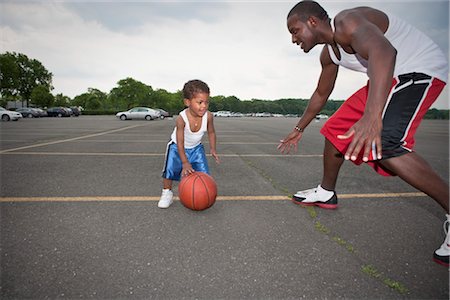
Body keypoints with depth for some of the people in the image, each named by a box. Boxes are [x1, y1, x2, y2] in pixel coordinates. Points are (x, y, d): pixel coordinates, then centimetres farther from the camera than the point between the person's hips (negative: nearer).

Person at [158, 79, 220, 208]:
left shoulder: (208, 116, -26)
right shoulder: (182, 119, -35)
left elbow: (211, 132, -5)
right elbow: (180, 143, -29)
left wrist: (213, 149, -10)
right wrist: (185, 163, -31)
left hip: (196, 147, 3)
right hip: (177, 146, -3)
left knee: (203, 172, -4)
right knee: (170, 170, -9)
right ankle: (167, 193, 15)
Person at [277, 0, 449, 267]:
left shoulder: (346, 22, -22)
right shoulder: (328, 53, 7)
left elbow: (383, 52, -43)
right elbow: (321, 94, 20)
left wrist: (372, 116, -59)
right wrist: (299, 129, 26)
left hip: (420, 70, -9)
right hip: (389, 78, 9)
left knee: (383, 144, -30)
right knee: (336, 129, 9)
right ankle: (326, 193, 25)